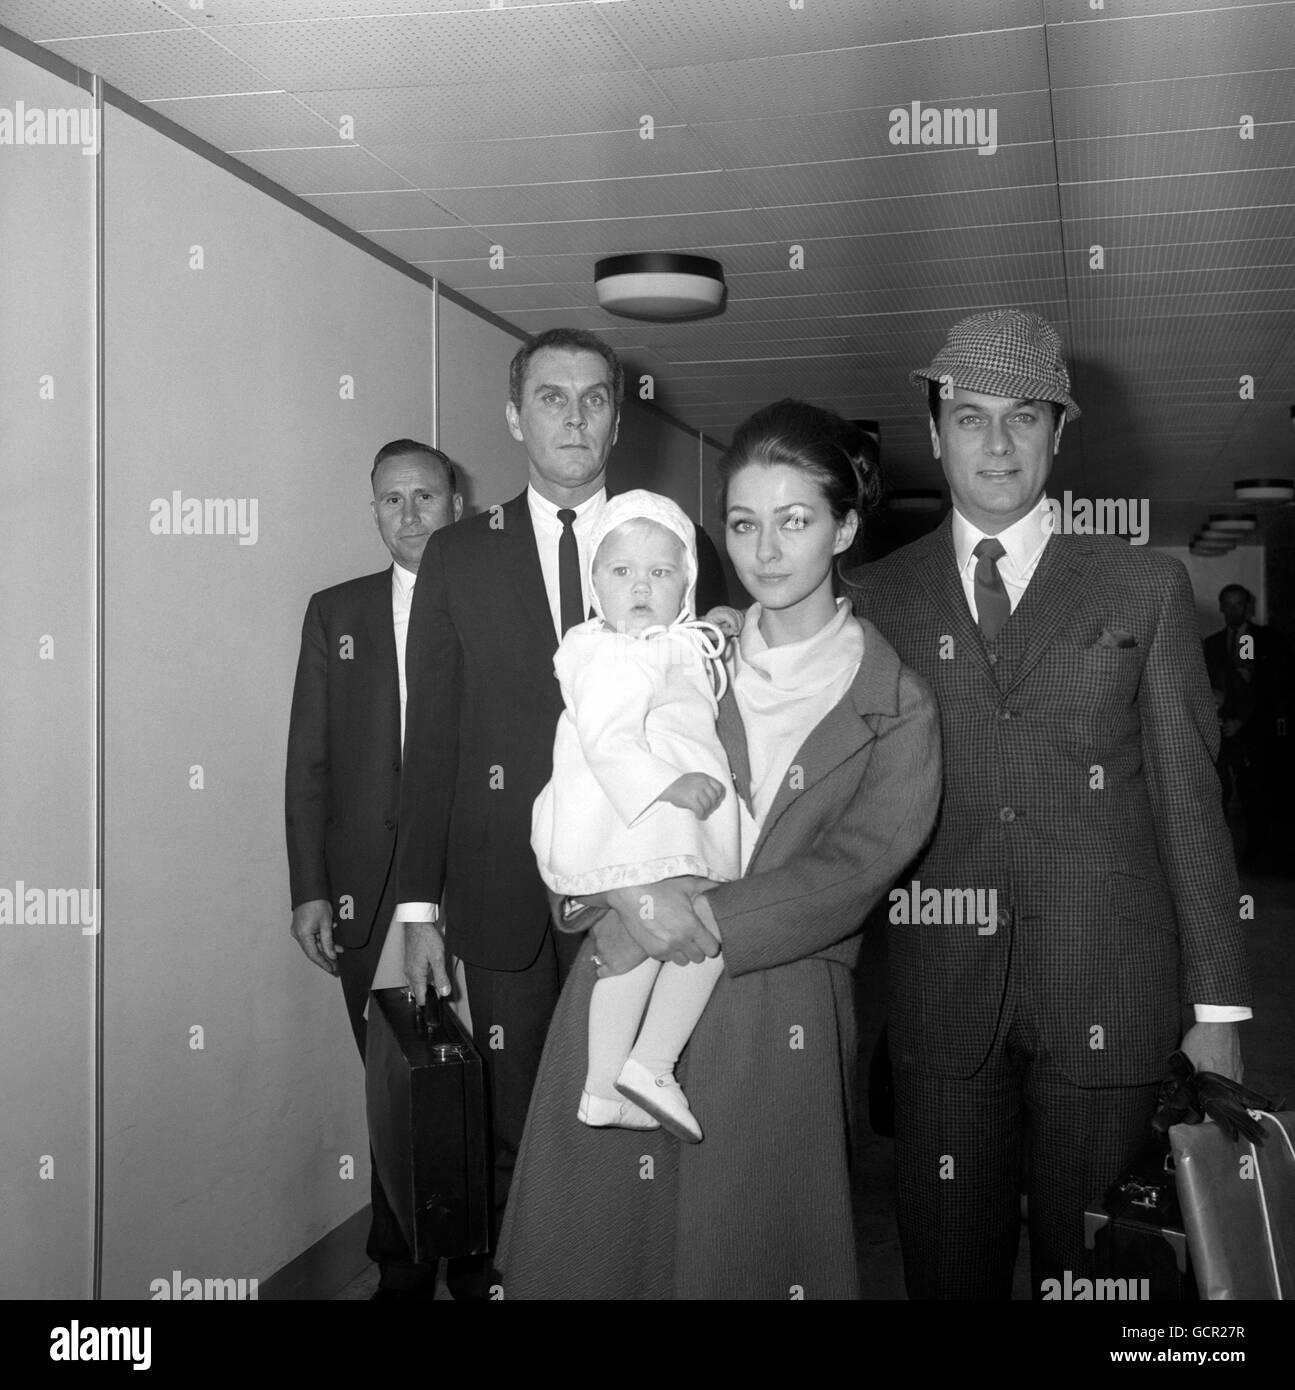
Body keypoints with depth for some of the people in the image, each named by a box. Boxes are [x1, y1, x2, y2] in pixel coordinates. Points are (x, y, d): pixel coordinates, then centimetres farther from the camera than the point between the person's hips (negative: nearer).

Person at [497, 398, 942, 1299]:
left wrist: (707, 921, -19)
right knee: (598, 1243, 7)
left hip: (780, 1028, -2)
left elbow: (854, 870, -9)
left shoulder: (896, 705, 2)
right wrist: (637, 890, -17)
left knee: (751, 1256, 5)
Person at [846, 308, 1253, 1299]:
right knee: (948, 1267, 9)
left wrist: (1217, 1007, 1)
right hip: (941, 992, 1)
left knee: (1095, 1271, 9)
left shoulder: (1146, 588, 4)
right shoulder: (878, 597, 7)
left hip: (1109, 996, -1)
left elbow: (1188, 798, 3)